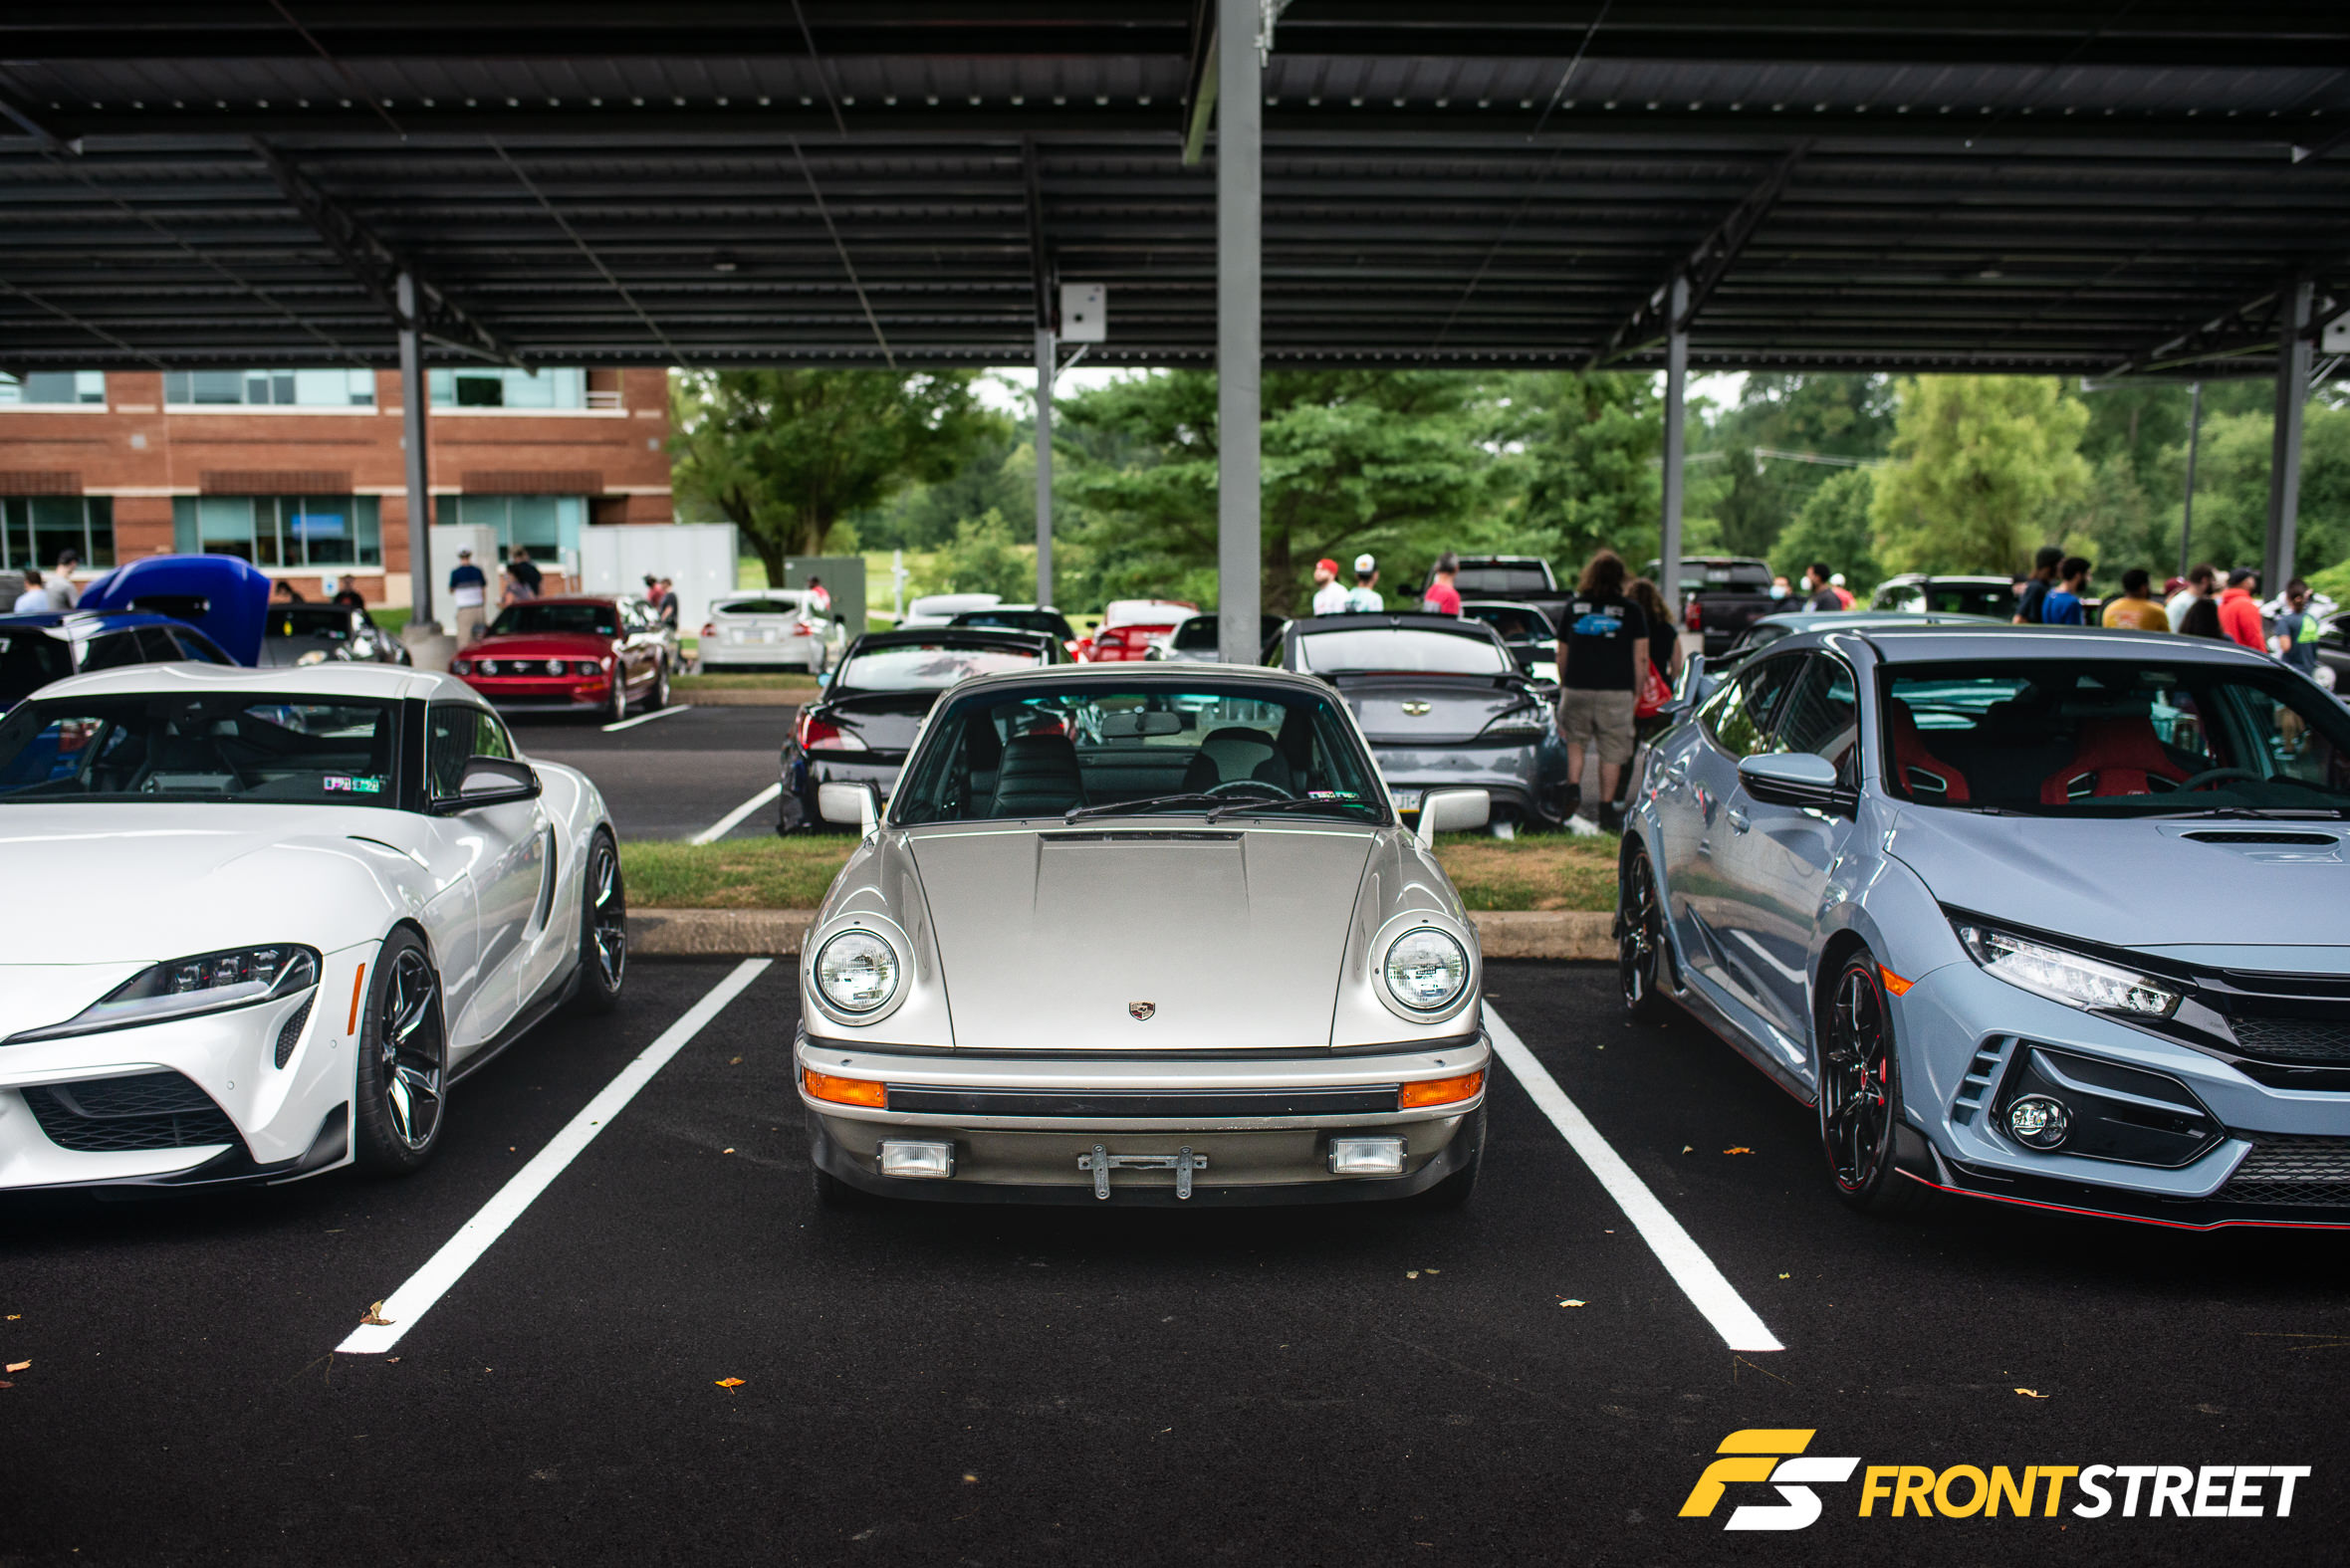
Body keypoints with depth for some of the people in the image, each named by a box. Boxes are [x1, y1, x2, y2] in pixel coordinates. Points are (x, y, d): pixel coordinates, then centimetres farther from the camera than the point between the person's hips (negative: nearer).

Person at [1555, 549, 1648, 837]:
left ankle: (1574, 798, -5)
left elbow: (1562, 654, 12)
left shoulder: (1573, 606, 7)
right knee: (1611, 752, 6)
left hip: (1577, 688, 1)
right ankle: (1606, 812, 10)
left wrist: (1563, 686, 24)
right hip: (1616, 692, -1)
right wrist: (1636, 691, 7)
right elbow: (1640, 656, -2)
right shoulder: (1631, 611, 2)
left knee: (1575, 742, 15)